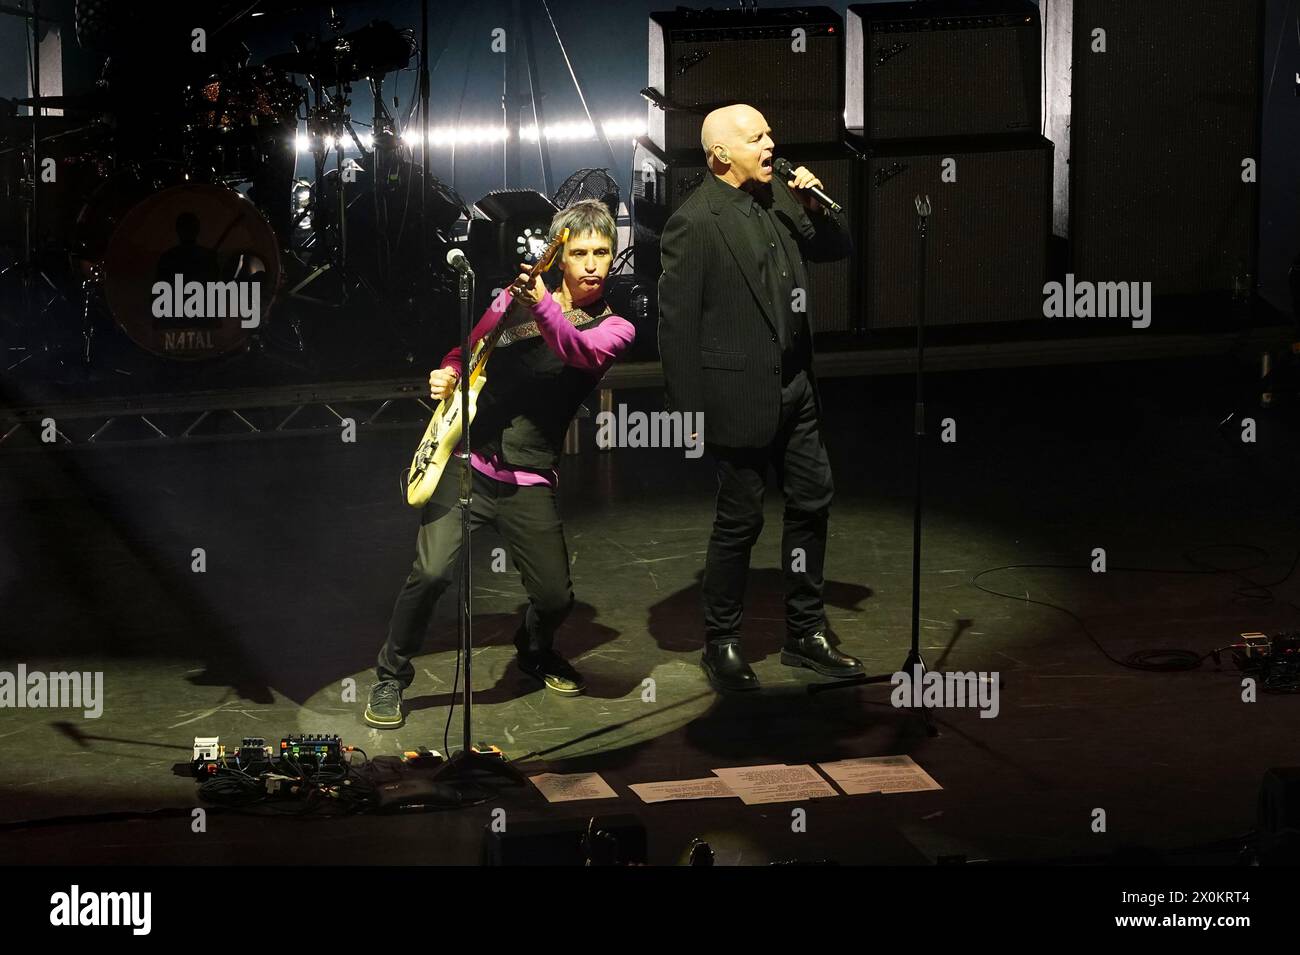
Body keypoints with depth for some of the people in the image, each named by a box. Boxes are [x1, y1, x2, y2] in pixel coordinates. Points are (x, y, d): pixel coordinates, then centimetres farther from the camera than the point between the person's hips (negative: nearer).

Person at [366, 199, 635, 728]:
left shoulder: (613, 328, 2)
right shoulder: (517, 296, 7)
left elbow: (578, 351, -21)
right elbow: (468, 348, 20)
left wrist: (542, 304, -39)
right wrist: (446, 374, -3)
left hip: (528, 481, 0)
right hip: (468, 458, 0)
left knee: (555, 597, -1)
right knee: (430, 572, -18)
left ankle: (534, 651, 36)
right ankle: (391, 675, 4)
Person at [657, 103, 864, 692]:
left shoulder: (778, 199, 5)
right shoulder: (693, 222, -16)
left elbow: (837, 251, 16)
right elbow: (676, 322, -14)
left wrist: (815, 208, -5)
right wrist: (688, 411, -14)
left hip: (794, 387, 7)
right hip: (740, 394, -7)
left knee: (812, 502, 13)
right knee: (740, 520, 2)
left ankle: (805, 633, 26)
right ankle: (721, 644, 17)